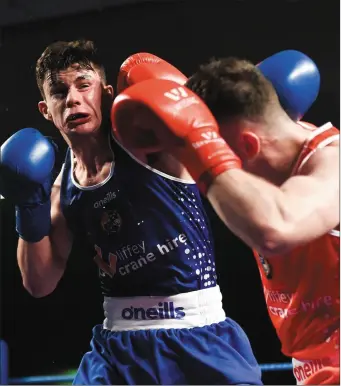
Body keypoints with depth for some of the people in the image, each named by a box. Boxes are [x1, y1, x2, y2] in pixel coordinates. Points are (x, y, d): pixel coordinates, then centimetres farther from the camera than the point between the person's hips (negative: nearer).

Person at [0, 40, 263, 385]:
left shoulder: (148, 143, -8)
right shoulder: (61, 189, 6)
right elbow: (40, 284, 9)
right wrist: (30, 208, -2)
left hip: (199, 340, -4)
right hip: (119, 347, 4)